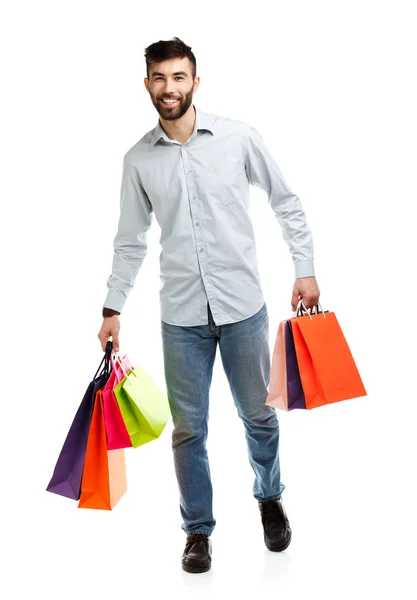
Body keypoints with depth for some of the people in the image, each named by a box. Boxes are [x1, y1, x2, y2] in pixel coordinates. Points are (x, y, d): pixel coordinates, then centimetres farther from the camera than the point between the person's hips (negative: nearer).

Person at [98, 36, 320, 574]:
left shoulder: (237, 137, -3)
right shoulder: (138, 159, 2)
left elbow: (286, 202, 5)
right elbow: (130, 241, 9)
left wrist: (305, 269, 1)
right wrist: (112, 309, 6)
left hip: (243, 306, -1)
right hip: (181, 314, 1)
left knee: (259, 416, 13)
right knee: (188, 429, 8)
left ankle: (270, 499, 40)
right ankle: (198, 529, 27)